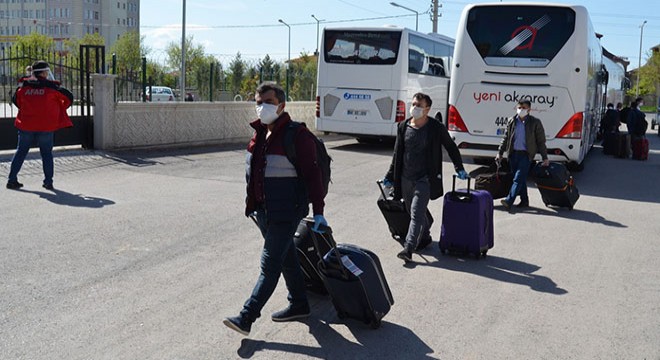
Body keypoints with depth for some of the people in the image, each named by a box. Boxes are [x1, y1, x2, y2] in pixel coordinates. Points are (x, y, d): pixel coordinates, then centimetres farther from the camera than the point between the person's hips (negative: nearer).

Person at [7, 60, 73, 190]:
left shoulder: (24, 86, 2)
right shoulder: (51, 86, -7)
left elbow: (15, 100, 15)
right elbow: (69, 97, 0)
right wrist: (60, 109, 15)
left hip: (26, 125, 3)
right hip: (46, 126, -2)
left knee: (21, 152, 14)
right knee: (47, 153, 10)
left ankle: (12, 180, 15)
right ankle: (48, 181, 8)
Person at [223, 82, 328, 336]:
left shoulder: (297, 135, -14)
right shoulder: (260, 134, 10)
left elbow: (312, 174, -15)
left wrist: (318, 211, -17)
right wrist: (252, 203, 22)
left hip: (286, 211, -8)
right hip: (263, 209, 8)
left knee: (270, 263, -5)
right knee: (286, 257, 18)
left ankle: (247, 317, -3)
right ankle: (299, 305, 33)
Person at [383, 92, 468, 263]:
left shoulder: (436, 128, -6)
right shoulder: (403, 126, 5)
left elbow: (451, 147, 9)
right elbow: (397, 154, 12)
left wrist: (459, 168, 5)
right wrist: (390, 176, 12)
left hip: (425, 179, -5)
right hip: (405, 179, 5)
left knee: (417, 213, -13)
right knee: (413, 212, 18)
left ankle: (408, 248, -15)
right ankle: (425, 236, 42)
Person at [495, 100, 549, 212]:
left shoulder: (535, 123, -2)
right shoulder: (511, 121, 8)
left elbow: (541, 141, 1)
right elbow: (505, 138, 14)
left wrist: (545, 158, -1)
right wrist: (500, 153, 9)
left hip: (526, 154, -4)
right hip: (513, 153, 5)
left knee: (518, 179, -13)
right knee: (521, 179, 12)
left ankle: (509, 201, -21)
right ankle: (524, 201, 23)